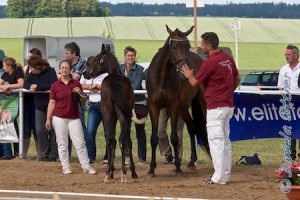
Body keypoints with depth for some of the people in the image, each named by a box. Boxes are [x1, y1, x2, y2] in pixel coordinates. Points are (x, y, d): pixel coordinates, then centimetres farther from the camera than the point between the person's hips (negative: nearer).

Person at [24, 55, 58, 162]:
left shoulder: (50, 72, -10)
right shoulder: (32, 74, 9)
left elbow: (53, 85, -23)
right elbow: (26, 84, 9)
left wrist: (38, 87, -22)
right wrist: (30, 87, -15)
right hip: (39, 105, 6)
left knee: (52, 130, -3)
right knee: (40, 130, 2)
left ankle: (53, 155, 2)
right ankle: (44, 154, 12)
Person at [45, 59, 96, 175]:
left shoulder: (76, 84, 5)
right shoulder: (55, 85, 3)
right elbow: (52, 103, 3)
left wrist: (79, 93, -12)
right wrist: (48, 119, -2)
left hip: (74, 118, 1)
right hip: (59, 118, -1)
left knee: (80, 143, -2)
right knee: (62, 144, 2)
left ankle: (86, 166, 1)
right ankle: (65, 167, 8)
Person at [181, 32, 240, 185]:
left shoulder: (210, 62, -17)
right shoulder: (228, 59, 9)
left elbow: (195, 82, -9)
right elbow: (237, 79, 19)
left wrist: (189, 75, 11)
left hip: (215, 107, -9)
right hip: (228, 105, 9)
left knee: (215, 140, -7)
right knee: (225, 140, 14)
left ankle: (219, 177, -9)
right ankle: (226, 174, 17)